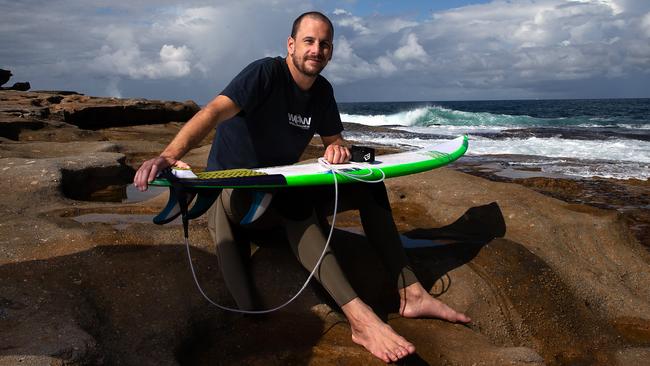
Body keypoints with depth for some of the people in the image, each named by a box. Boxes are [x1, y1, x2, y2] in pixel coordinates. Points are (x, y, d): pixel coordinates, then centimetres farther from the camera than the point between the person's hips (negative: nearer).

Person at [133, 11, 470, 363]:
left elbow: (334, 139, 11)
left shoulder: (322, 91, 3)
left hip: (283, 186, 7)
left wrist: (337, 149, -16)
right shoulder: (266, 73, -18)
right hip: (233, 188, -6)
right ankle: (359, 317, -45)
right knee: (294, 201, -39)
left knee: (368, 185, -8)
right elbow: (216, 110, -34)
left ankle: (411, 294, -10)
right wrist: (170, 154, -52)